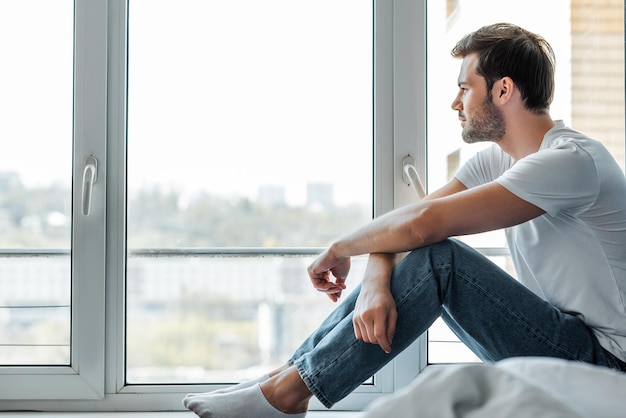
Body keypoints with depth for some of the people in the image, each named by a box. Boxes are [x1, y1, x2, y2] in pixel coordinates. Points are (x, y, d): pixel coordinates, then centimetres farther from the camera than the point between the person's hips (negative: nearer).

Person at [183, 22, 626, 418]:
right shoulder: (496, 158, 8)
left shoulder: (572, 160, -21)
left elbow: (422, 223, -28)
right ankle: (288, 373, 2)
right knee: (390, 263, -1)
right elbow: (398, 227, -2)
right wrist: (375, 283, -24)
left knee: (437, 258, -24)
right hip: (552, 338, 8)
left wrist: (340, 249, -13)